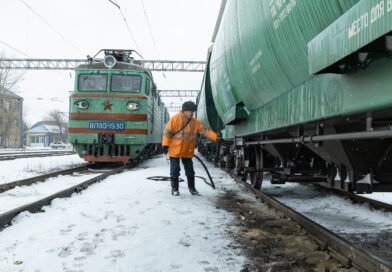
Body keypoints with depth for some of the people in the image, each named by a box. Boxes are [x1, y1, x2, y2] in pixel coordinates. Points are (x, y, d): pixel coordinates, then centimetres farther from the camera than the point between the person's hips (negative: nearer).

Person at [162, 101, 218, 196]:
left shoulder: (195, 122, 8)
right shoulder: (175, 119, -7)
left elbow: (205, 130, 2)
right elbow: (167, 132, -9)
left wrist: (215, 137, -9)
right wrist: (165, 145, -16)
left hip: (188, 152, 5)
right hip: (175, 150, -5)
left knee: (190, 170, 10)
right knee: (175, 170, 1)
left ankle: (192, 188, 23)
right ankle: (174, 188, 14)